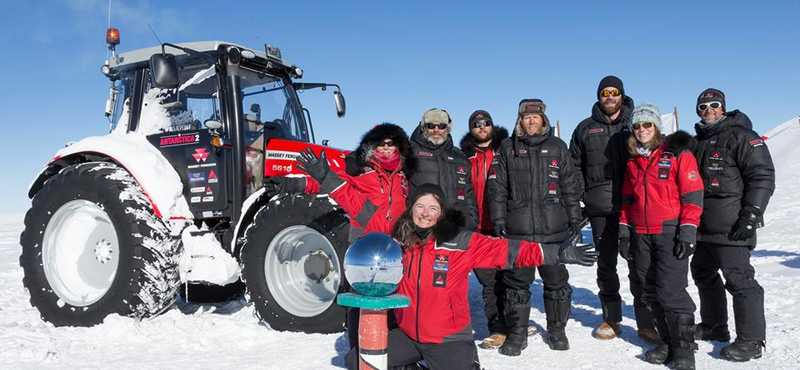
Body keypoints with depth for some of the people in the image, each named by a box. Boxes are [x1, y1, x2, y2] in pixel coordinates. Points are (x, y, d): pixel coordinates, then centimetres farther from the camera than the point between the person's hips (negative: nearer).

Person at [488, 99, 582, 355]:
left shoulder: (557, 147, 10)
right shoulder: (507, 148, 8)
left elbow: (570, 186, 11)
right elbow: (497, 187, 5)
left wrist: (574, 220, 7)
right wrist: (499, 221, -2)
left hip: (554, 230, 1)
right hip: (517, 231, -1)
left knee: (556, 281, 8)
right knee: (517, 283, 4)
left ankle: (557, 330, 25)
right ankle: (517, 334, 16)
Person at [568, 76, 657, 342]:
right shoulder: (585, 129, 11)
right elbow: (574, 169, 14)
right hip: (600, 209, 1)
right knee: (606, 263, 8)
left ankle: (646, 322, 10)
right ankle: (611, 319, 20)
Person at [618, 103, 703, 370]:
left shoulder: (678, 154, -4)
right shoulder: (632, 161, 13)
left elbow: (693, 195, -7)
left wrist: (687, 232, -13)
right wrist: (624, 231, 11)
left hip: (670, 233, -6)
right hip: (641, 235, 6)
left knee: (671, 291, -10)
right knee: (651, 293, 8)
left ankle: (684, 348, 4)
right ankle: (668, 343, 20)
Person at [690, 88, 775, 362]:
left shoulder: (740, 136, -7)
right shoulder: (698, 140, 18)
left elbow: (762, 176, -13)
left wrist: (751, 216, -19)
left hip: (731, 227, -9)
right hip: (704, 226, 9)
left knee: (739, 279, -7)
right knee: (703, 273, 17)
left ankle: (751, 340, 2)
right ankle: (713, 326, 32)